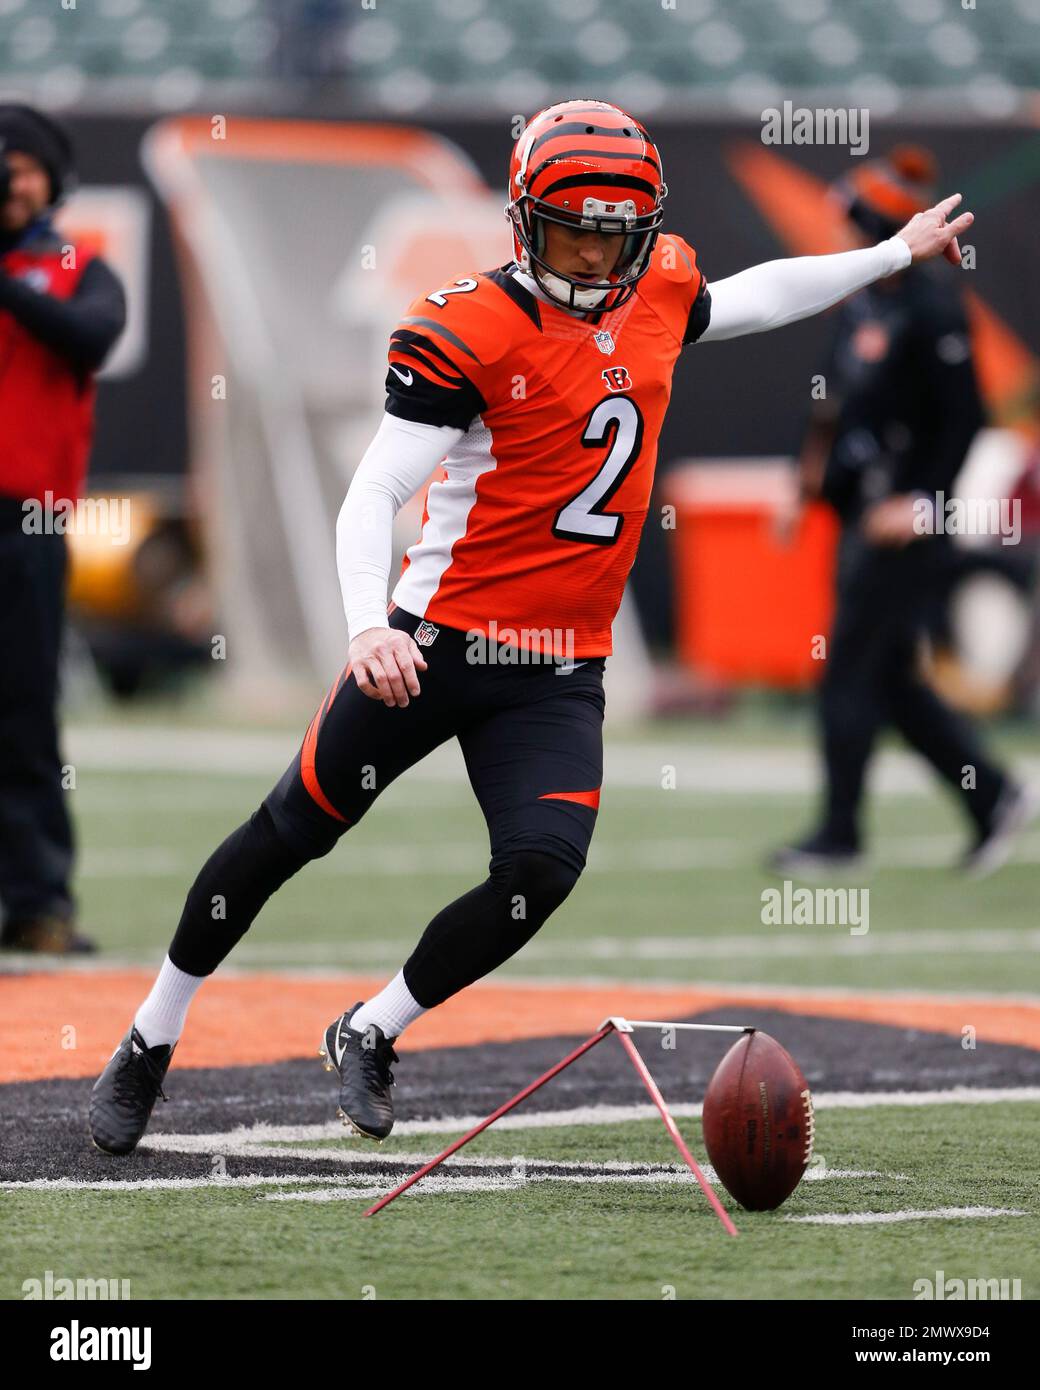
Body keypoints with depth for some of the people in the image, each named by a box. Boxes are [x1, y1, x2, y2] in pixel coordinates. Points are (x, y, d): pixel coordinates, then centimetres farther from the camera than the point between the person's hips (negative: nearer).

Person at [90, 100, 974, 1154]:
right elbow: (373, 493, -18)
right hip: (438, 645, -5)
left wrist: (897, 252, 39)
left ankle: (369, 1035, 8)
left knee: (541, 869, -15)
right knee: (290, 833, 3)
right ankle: (149, 1042, 21)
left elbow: (763, 294, 30)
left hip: (560, 678, 5)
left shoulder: (660, 297, 7)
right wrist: (368, 626, -33)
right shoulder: (469, 329, -13)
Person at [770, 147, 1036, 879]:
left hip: (905, 523, -9)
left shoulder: (931, 309, -15)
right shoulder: (863, 302, 12)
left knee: (851, 674, -5)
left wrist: (921, 504, -21)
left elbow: (962, 419, -17)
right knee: (890, 677, 12)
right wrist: (812, 483, 18)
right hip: (862, 516, 9)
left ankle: (840, 836, 4)